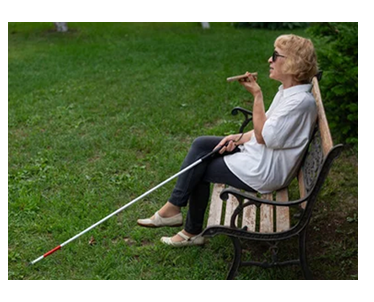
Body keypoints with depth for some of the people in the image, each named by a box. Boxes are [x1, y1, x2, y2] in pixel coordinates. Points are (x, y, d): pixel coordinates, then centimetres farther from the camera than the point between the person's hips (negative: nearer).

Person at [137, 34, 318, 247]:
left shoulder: (301, 101, -25)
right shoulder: (287, 90, 5)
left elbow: (262, 136, -25)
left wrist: (257, 95, -25)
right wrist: (240, 137, -2)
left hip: (264, 172, -9)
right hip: (258, 153, 10)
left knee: (199, 170, -2)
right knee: (201, 144, 1)